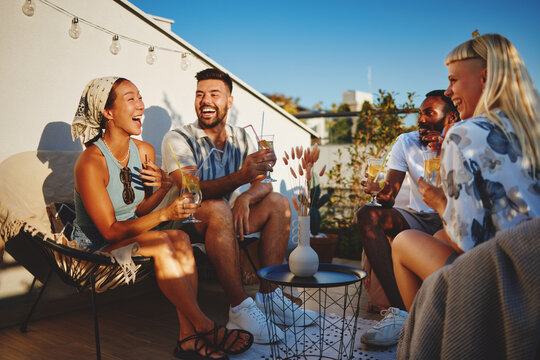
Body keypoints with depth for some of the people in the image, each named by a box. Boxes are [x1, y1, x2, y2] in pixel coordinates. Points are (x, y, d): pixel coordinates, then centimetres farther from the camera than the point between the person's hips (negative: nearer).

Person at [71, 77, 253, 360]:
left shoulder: (145, 151, 0)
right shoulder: (91, 162, -22)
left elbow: (139, 211, 3)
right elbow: (110, 231, -24)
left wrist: (163, 188, -18)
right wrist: (164, 214, -36)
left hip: (131, 235, 6)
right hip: (96, 246, -6)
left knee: (180, 239, -24)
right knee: (161, 243, -32)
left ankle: (188, 337, -25)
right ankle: (205, 327, -21)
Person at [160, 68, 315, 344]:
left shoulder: (240, 138, 6)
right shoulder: (177, 139, -13)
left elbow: (263, 183, -3)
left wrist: (245, 198, -27)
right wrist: (241, 176, -44)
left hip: (223, 227, 6)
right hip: (183, 227, -6)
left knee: (277, 203, -7)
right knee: (217, 209, -35)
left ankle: (268, 295, -10)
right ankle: (239, 308, -31)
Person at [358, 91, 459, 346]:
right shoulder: (406, 142, 7)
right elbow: (391, 192, -2)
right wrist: (384, 194, -28)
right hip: (419, 219, 3)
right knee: (367, 215, -24)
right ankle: (399, 311, -33)